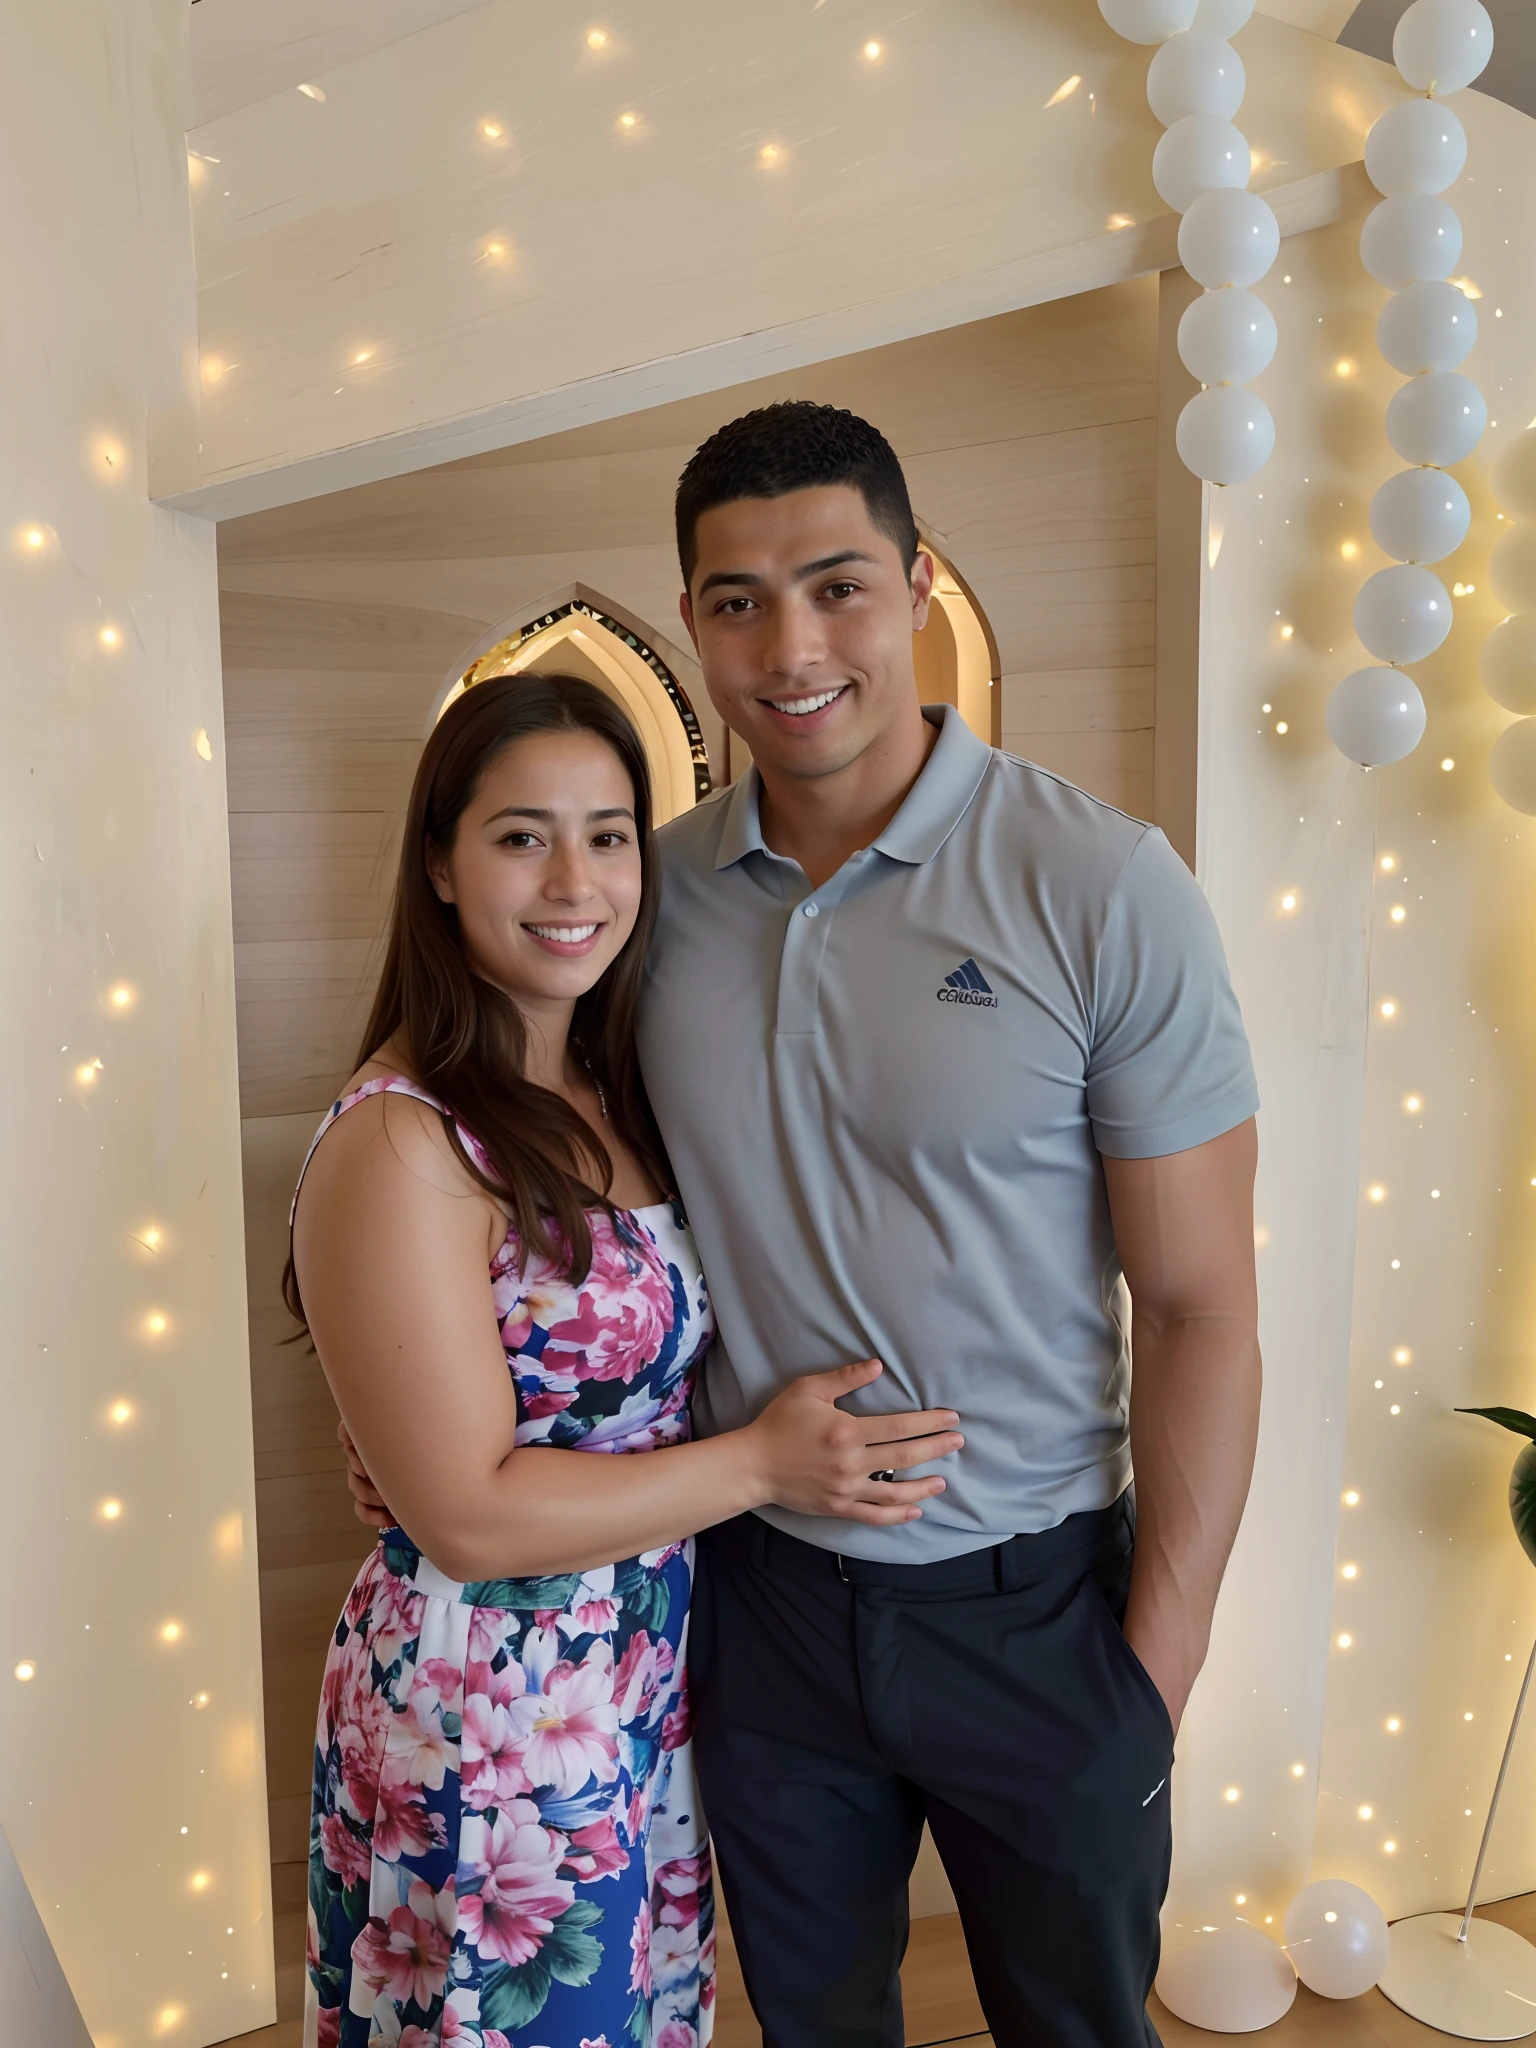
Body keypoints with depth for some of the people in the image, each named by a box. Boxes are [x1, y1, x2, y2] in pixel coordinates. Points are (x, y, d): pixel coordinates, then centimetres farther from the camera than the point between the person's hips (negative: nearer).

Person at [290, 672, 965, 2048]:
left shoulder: (610, 1095, 1)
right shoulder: (400, 1144, -23)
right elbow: (468, 1513, -23)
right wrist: (762, 1463, -18)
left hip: (654, 1681, 7)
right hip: (490, 1725, -7)